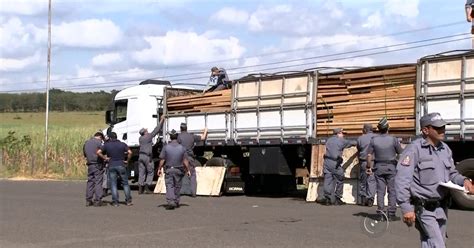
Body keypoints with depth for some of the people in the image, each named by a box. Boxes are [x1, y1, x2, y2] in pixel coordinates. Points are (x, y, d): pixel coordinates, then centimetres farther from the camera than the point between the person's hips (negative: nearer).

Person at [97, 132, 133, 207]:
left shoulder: (106, 145, 3)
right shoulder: (122, 144, 3)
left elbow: (98, 152, -8)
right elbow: (130, 152, -10)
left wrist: (105, 158, 0)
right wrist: (127, 160, 1)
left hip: (111, 166, 0)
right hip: (121, 165, 0)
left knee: (113, 184, 4)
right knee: (125, 183, 9)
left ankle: (115, 202, 0)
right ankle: (128, 201, 7)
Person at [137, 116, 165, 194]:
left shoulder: (140, 138, 10)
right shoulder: (149, 136, -6)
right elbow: (156, 130, -2)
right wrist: (161, 120, 6)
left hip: (141, 156, 6)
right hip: (148, 157, -6)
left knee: (141, 173, 7)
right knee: (150, 172, 4)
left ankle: (140, 189, 3)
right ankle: (147, 188, -5)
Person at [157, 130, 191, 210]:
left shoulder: (166, 147, -9)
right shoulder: (182, 148, -7)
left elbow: (162, 160, -6)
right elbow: (185, 161, -5)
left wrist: (159, 169, 6)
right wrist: (188, 170, 5)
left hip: (169, 170, -1)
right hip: (179, 170, 1)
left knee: (169, 186, 0)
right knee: (177, 186, 14)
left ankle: (171, 202, -15)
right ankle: (176, 202, 22)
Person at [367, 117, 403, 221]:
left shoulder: (374, 140, -3)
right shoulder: (393, 139, -8)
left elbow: (369, 155, -4)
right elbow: (401, 153, -2)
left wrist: (369, 167, 8)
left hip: (378, 167, 2)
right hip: (391, 167, -2)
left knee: (380, 191, 5)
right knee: (392, 191, 3)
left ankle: (381, 214, 6)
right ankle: (391, 214, 1)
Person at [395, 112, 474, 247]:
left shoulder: (445, 149, 9)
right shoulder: (414, 149, -13)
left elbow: (452, 174, 22)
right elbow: (401, 180, -17)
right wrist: (406, 208, -21)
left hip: (442, 207, 7)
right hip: (424, 209, -7)